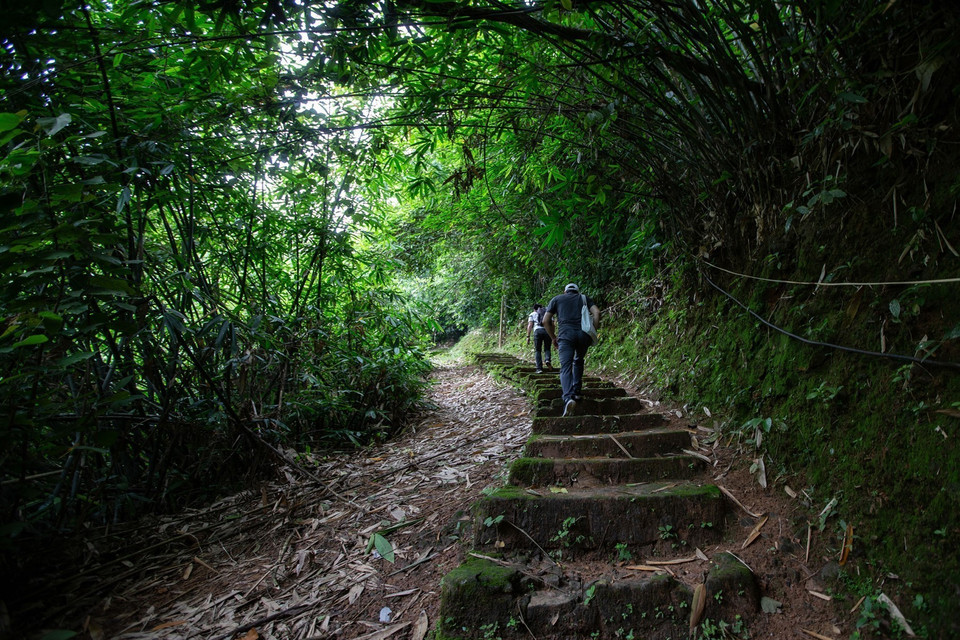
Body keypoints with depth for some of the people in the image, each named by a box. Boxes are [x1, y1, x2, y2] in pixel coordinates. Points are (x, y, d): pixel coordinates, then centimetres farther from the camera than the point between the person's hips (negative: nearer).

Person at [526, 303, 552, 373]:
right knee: (547, 349, 15)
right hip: (548, 330, 2)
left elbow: (530, 325, 6)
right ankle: (547, 360, -15)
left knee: (537, 350, 6)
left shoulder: (532, 314, 21)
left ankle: (539, 368, -2)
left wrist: (528, 336, 2)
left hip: (537, 331, -1)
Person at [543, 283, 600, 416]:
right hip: (583, 334, 2)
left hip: (565, 334, -2)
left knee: (566, 368, -8)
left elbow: (546, 321, 13)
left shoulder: (557, 299, 22)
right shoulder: (584, 298, 24)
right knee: (578, 361, 26)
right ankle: (576, 391, 23)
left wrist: (553, 337, 22)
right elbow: (596, 312, 6)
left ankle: (568, 398, -29)